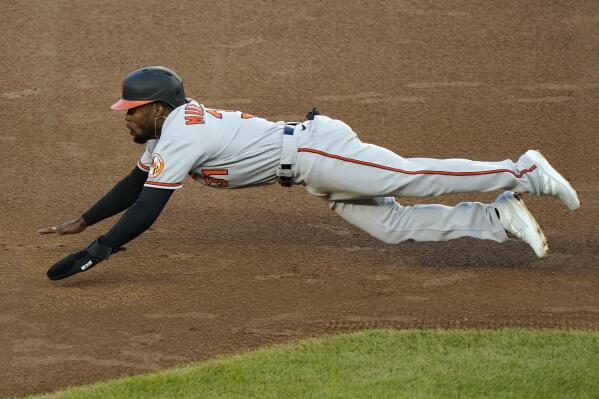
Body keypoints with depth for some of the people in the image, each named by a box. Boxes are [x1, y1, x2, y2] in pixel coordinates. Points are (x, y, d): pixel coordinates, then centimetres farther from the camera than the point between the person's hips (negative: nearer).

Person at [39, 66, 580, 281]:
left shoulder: (180, 136, -15)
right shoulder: (173, 124, 14)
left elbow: (146, 211, -21)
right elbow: (134, 186, 28)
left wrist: (92, 255, -19)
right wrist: (82, 222, 25)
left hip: (317, 150, -9)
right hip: (320, 177, 9)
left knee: (420, 177, -13)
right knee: (392, 225, 5)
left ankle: (523, 172, -11)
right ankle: (499, 219, 3)